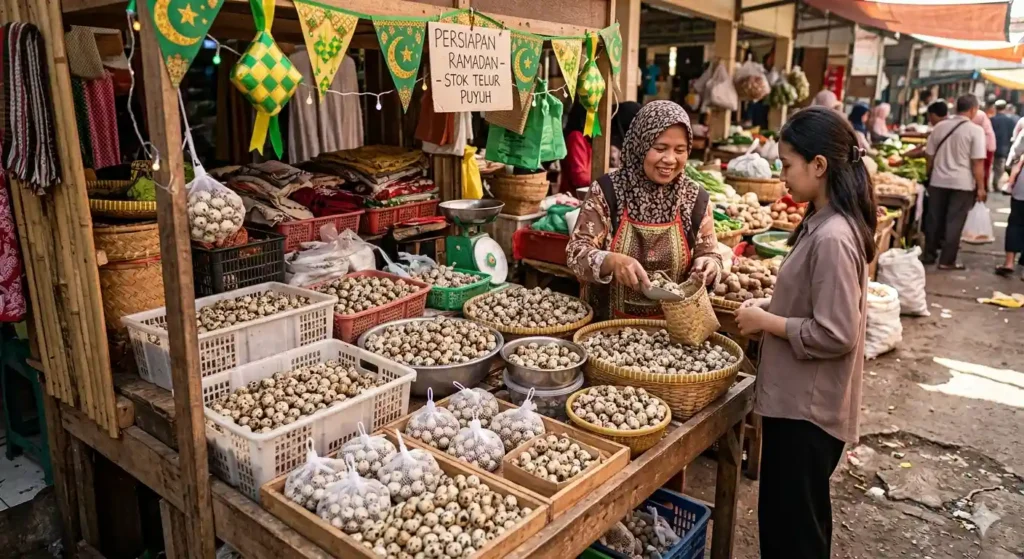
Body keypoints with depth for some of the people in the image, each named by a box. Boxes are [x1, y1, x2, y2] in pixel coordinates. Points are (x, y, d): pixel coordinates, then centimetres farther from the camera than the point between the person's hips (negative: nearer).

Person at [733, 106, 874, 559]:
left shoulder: (832, 238, -24)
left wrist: (767, 322, -15)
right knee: (800, 517, 24)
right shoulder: (825, 223, 5)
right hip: (802, 399, 9)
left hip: (806, 405, -9)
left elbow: (835, 334, -25)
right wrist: (771, 306, 3)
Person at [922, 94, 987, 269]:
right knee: (954, 222, 3)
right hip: (962, 183, -4)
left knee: (934, 219, 13)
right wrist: (981, 187, -5)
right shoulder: (975, 130, -10)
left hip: (938, 181, 4)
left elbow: (930, 156, 8)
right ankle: (947, 260, 6)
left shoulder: (940, 126, 2)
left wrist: (930, 178, 22)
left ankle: (929, 255, 20)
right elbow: (977, 162, -12)